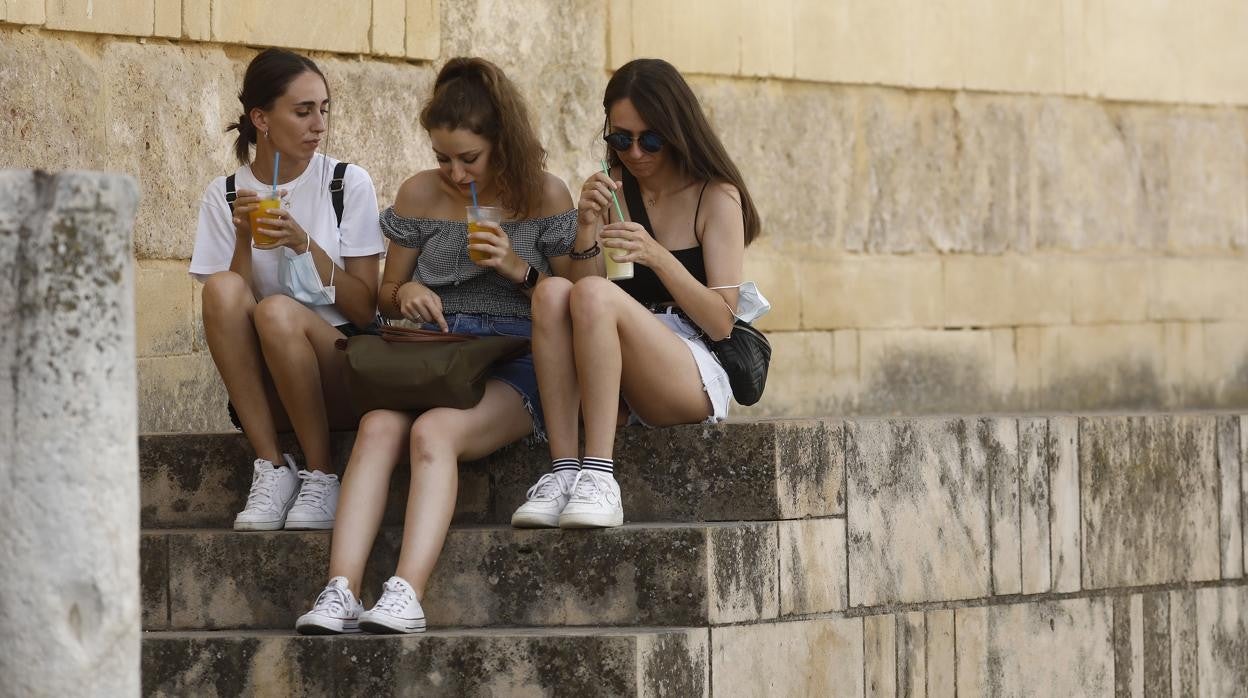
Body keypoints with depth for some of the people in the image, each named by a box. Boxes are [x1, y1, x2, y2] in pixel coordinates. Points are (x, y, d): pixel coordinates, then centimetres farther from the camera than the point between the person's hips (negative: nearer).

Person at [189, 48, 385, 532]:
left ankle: (320, 477, -17)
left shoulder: (348, 185, 2)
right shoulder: (224, 196, 7)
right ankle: (272, 469, -23)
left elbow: (365, 310, -3)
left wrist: (305, 244, -14)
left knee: (278, 311, -32)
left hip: (341, 376, -2)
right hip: (262, 391, 2)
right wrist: (245, 239, -13)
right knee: (224, 289, -26)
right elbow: (227, 317, 0)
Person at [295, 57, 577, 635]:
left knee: (433, 431, -35)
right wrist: (403, 293, -6)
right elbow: (386, 299, 18)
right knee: (378, 426, -31)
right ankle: (340, 592, -43)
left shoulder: (544, 195, 4)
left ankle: (407, 594, -48)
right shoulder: (420, 196, 11)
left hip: (516, 360, -3)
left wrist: (521, 271, -10)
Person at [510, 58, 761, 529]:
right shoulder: (613, 193, 16)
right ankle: (563, 471, -35)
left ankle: (598, 475, -38)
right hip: (623, 394, 4)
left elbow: (720, 323, -5)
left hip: (695, 378, -4)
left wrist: (658, 257, -17)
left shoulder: (716, 197, 4)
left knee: (594, 295, -31)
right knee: (552, 292, -25)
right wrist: (587, 231, -7)